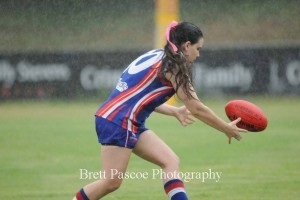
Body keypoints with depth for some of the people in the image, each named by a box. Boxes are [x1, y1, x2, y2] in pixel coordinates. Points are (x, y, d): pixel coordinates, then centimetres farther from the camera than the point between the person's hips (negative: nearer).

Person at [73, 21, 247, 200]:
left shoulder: (157, 57, 15)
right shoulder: (173, 67, -10)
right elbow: (196, 109, -10)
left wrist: (174, 111, 22)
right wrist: (227, 129, 0)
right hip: (118, 121, -10)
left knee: (171, 162, 2)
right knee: (112, 182, -8)